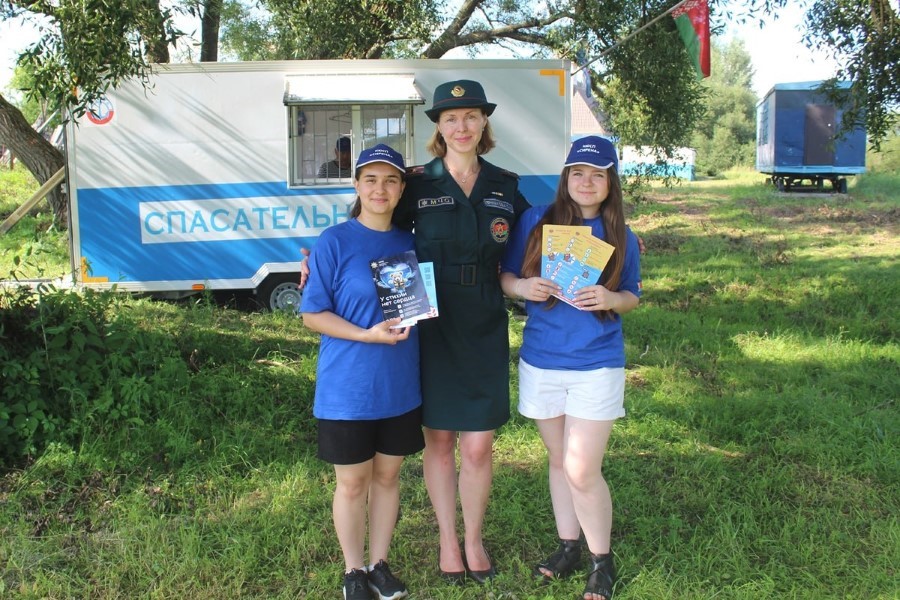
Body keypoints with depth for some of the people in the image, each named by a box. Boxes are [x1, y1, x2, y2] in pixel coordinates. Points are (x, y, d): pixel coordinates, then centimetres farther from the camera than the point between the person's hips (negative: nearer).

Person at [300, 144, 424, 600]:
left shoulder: (408, 243, 4)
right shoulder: (334, 242, -10)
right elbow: (312, 314, -10)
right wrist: (368, 335, -22)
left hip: (400, 386, 4)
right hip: (347, 387, -4)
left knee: (387, 476, 15)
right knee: (352, 482, 8)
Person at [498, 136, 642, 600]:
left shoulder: (621, 237, -1)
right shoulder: (534, 222, -2)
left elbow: (633, 297, 7)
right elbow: (505, 276, 4)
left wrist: (611, 299, -15)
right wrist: (522, 287, -18)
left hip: (596, 365, -2)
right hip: (540, 361, 2)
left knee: (582, 470, -4)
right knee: (559, 461, 15)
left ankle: (602, 561, 18)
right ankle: (568, 547, 34)